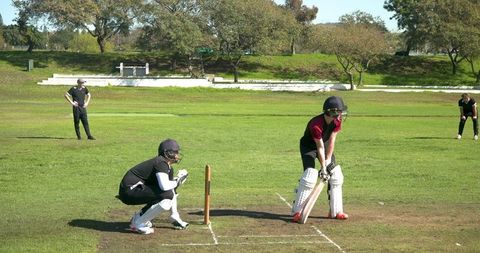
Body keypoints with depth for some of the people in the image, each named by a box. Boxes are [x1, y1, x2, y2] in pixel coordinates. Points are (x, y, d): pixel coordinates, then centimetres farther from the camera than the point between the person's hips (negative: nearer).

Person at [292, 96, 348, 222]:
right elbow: (320, 147, -30)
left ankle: (336, 211, 10)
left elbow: (331, 141, -16)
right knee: (310, 176, -21)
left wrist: (328, 161, -16)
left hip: (326, 145, 7)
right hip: (309, 146, -6)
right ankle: (296, 211, -12)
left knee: (336, 175, 0)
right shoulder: (315, 125, -36)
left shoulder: (337, 121, -19)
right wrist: (323, 167, -26)